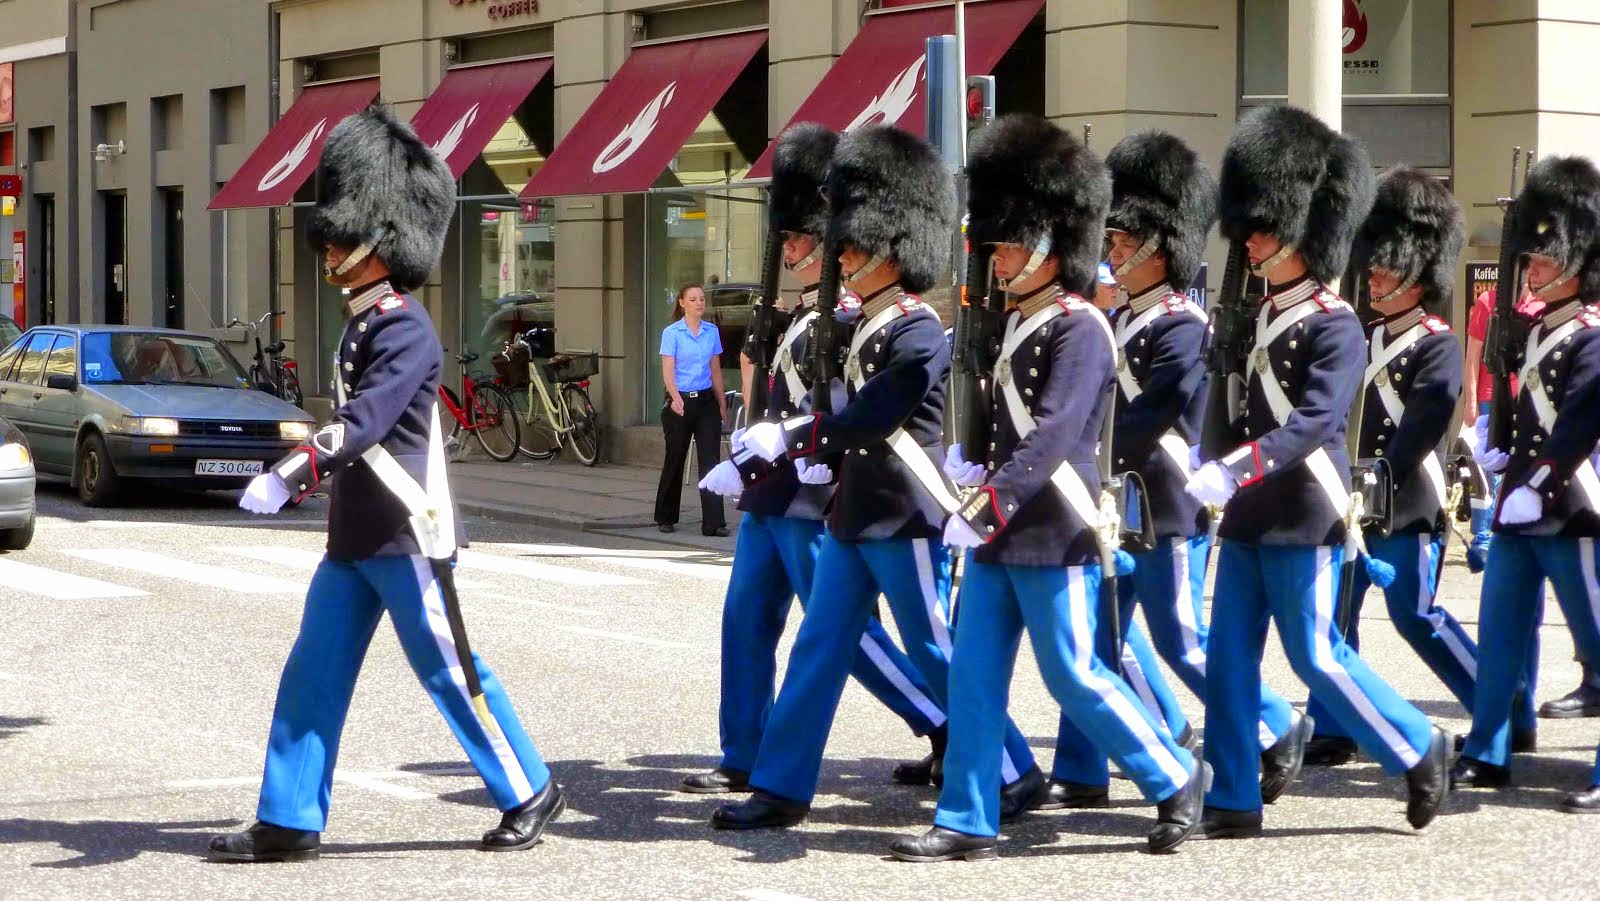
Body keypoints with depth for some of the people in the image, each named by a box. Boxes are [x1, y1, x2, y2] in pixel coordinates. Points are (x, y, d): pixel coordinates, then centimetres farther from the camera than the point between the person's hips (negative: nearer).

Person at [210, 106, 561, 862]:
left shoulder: (405, 330, -17)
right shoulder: (362, 323, 12)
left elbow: (361, 424, -28)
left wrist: (286, 479, -35)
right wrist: (305, 479, 25)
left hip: (407, 536, -9)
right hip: (354, 538, 9)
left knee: (449, 671, 0)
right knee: (312, 675, 6)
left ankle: (530, 795, 13)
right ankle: (289, 823, 9)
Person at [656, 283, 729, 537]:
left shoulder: (712, 331, 7)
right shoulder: (672, 333, -6)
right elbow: (668, 370, -15)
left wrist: (722, 403, 13)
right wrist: (676, 398, -31)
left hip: (706, 401, 3)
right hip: (680, 401, -3)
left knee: (710, 459, -5)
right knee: (675, 460, 8)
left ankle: (713, 522, -7)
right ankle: (666, 518, 24)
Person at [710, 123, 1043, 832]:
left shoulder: (919, 334, -15)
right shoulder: (870, 325, 13)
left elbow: (870, 419, -21)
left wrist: (787, 439, -14)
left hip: (906, 520, -9)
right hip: (854, 516, 9)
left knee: (935, 652, -1)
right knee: (818, 648, 7)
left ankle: (1016, 774, 11)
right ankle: (781, 789, 9)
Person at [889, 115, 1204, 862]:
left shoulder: (1079, 330, -14)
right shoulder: (1017, 324, 14)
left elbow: (1054, 435, -24)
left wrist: (984, 507, -30)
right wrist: (970, 460, 7)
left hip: (1054, 537, -9)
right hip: (1000, 537, 9)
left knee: (1074, 675, -2)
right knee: (974, 676, 5)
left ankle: (1176, 780, 14)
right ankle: (966, 823, 9)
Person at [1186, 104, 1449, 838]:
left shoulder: (1334, 326, -13)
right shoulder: (1262, 316, 12)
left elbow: (1315, 422, -24)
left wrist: (1230, 472, -33)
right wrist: (1227, 480, 19)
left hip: (1303, 517, -8)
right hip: (1250, 516, 8)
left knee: (1316, 655, -3)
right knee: (1229, 659, 5)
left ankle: (1419, 751, 14)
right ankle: (1233, 802, 10)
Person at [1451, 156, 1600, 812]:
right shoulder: (1544, 328, 13)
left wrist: (1535, 488, -22)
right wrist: (1493, 431, 10)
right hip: (1521, 509, 9)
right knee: (1500, 629, 11)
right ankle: (1487, 756, 19)